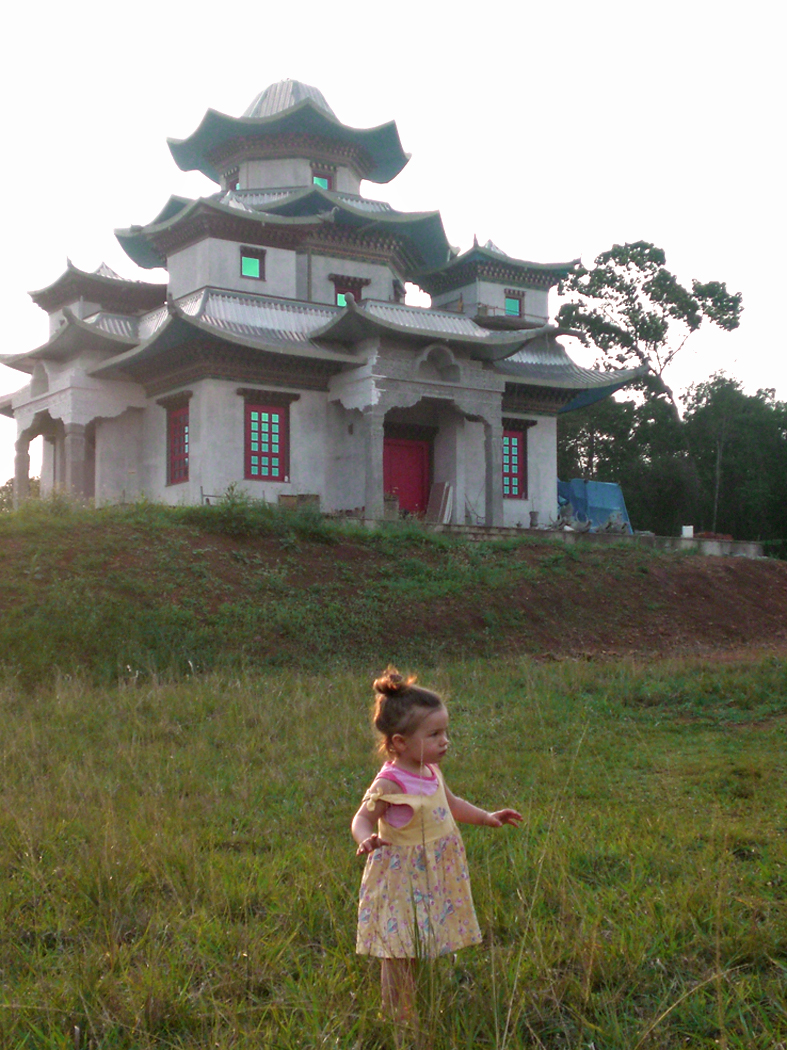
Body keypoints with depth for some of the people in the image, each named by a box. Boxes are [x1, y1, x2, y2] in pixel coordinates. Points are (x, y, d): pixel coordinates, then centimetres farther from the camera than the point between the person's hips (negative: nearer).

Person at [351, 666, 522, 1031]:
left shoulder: (431, 772, 3)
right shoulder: (389, 784, -22)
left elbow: (451, 803, 21)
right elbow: (363, 818, -16)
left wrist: (487, 817, 19)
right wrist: (367, 840, -37)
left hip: (436, 877, 8)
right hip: (401, 880, -8)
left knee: (426, 946, 18)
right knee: (400, 955, 3)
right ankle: (401, 1022, 19)